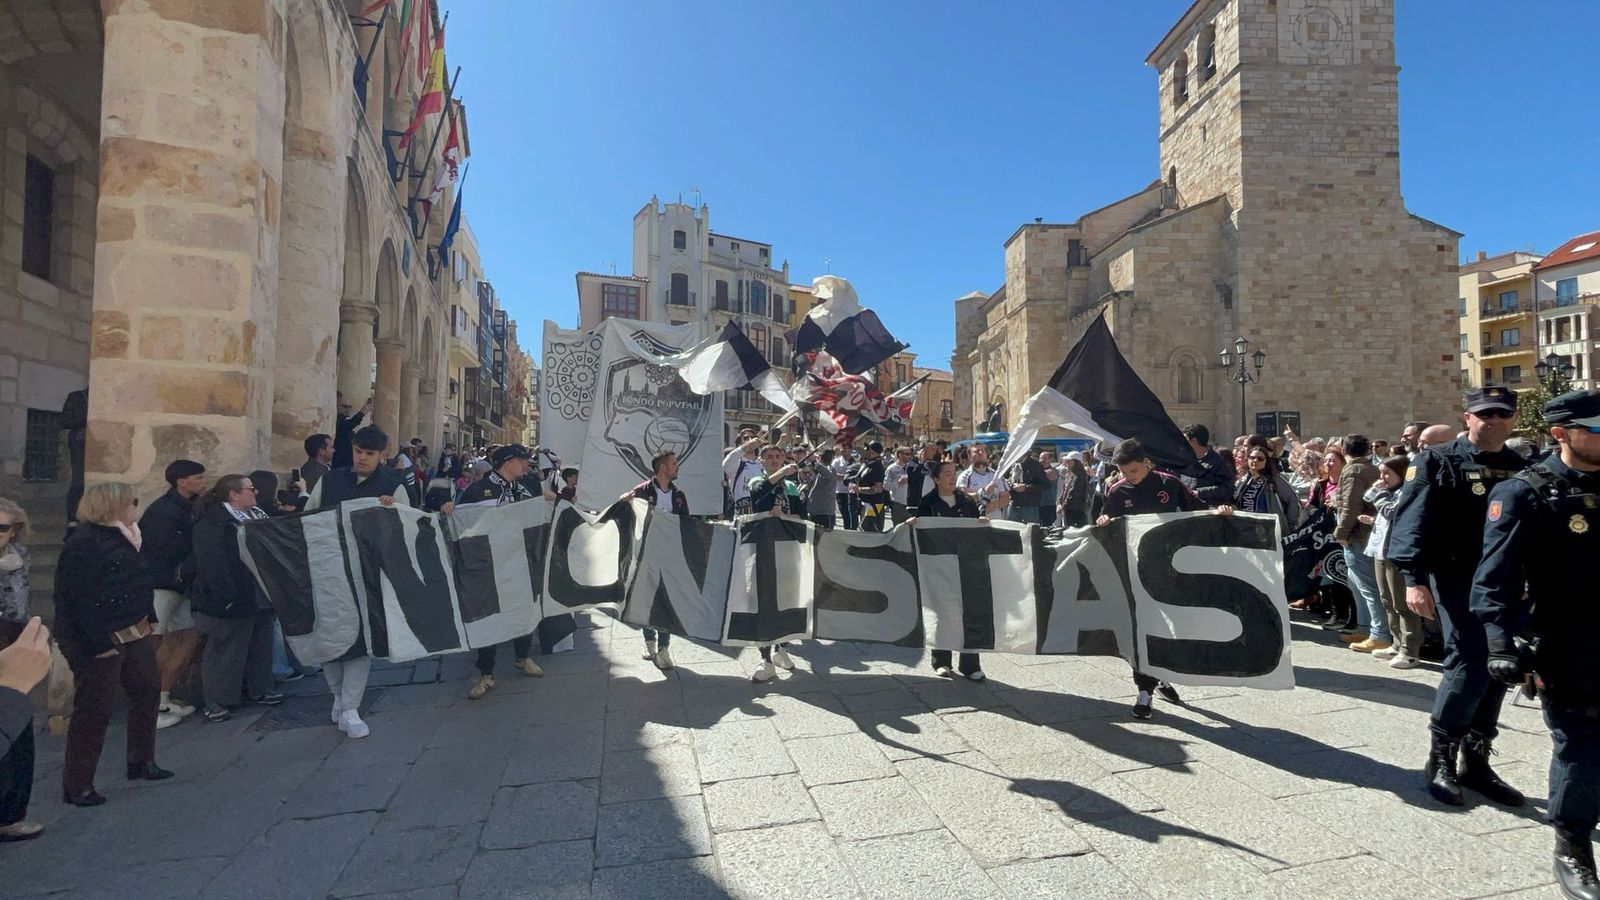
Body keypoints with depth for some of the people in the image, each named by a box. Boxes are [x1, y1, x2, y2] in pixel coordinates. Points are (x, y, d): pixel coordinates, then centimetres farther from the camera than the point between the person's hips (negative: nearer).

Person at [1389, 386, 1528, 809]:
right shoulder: (1438, 462, -4)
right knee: (1469, 663, -12)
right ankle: (1440, 759, 4)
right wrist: (1414, 579, -20)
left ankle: (1475, 762, 23)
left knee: (1497, 670, 9)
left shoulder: (1522, 469, 12)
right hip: (1457, 578, -6)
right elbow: (1413, 521, -11)